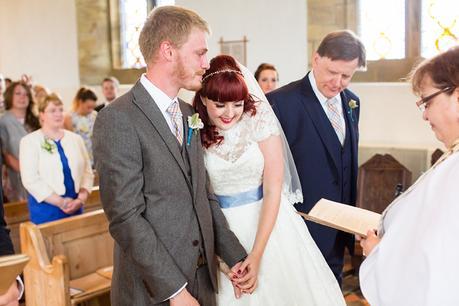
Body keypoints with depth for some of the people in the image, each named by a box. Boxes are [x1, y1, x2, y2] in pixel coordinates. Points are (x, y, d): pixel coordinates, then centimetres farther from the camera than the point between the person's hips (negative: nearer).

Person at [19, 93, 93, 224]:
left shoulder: (75, 139, 10)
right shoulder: (29, 141, -2)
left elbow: (87, 172, 5)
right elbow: (31, 180, -11)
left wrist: (81, 199, -10)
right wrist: (60, 201, -14)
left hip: (75, 206, 4)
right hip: (46, 209, -3)